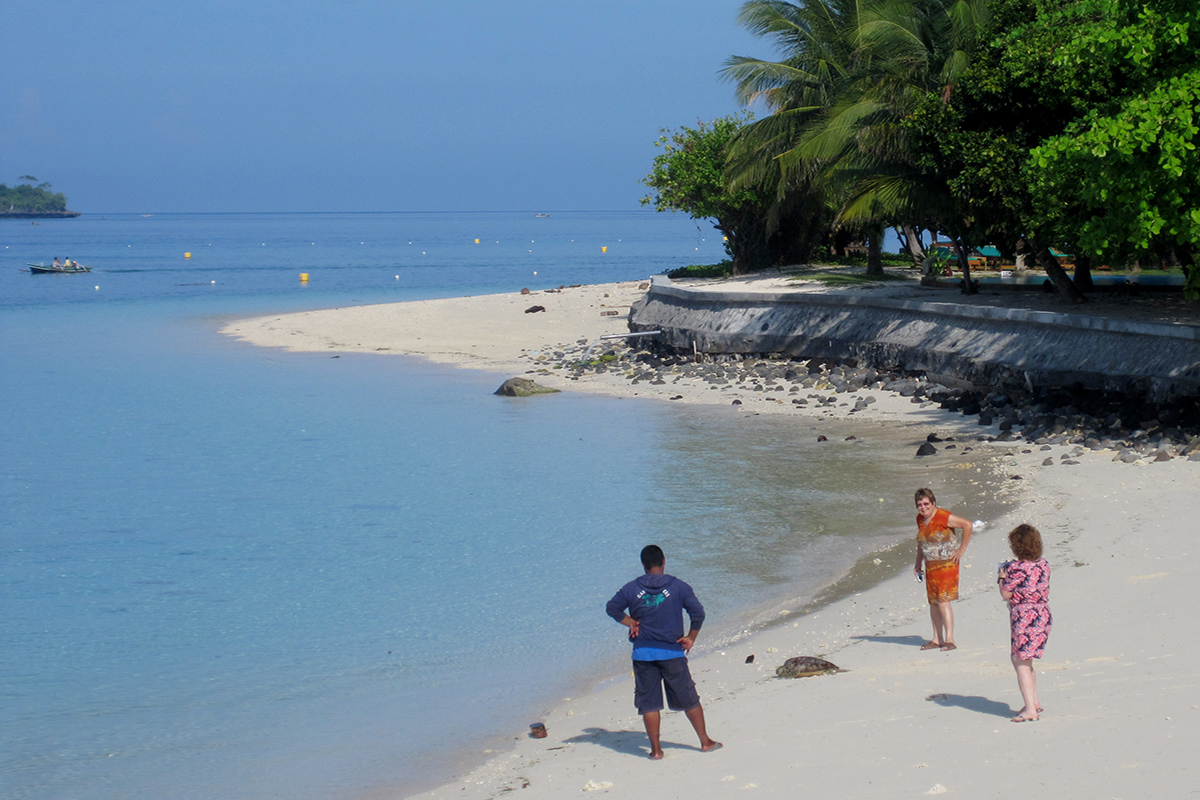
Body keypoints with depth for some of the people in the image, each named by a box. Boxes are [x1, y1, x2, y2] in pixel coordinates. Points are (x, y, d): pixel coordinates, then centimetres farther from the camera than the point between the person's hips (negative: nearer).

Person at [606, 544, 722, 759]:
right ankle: (705, 742, 15)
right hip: (672, 652, -1)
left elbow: (612, 608, 5)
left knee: (649, 702, 6)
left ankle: (656, 749, 5)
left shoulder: (631, 588, 0)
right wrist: (691, 638, 2)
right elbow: (698, 612, -8)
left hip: (643, 653, 1)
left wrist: (631, 623, 9)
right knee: (689, 699, 9)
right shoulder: (678, 587, -4)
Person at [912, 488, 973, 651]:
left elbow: (967, 524, -16)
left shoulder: (943, 517, -15)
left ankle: (949, 640, -14)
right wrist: (918, 564, 21)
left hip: (946, 563, -8)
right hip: (930, 565, 8)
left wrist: (961, 550, -14)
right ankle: (937, 640, 16)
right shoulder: (920, 519, 8)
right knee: (933, 602, 9)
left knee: (943, 600, -14)